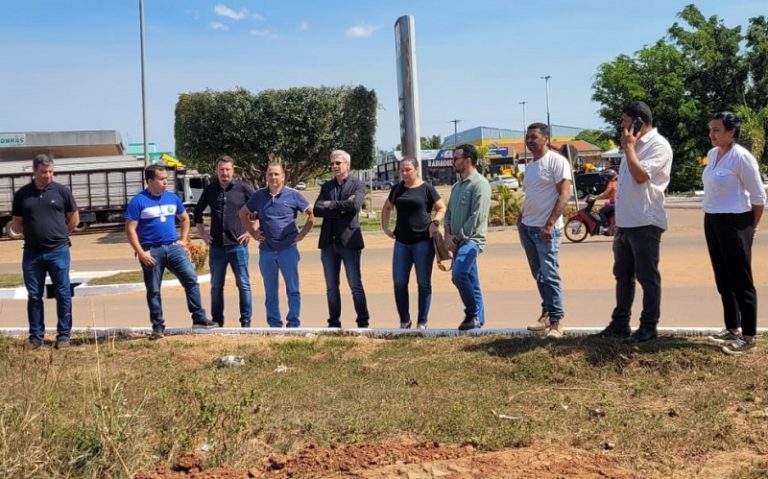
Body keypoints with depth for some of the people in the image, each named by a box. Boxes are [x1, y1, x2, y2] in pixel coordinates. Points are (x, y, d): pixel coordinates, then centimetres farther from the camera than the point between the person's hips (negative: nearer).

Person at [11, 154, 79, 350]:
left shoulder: (61, 190, -1)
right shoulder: (22, 194, 3)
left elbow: (74, 218, 8)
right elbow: (16, 224, 11)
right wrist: (33, 232, 5)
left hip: (58, 251, -1)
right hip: (32, 252, 2)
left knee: (63, 294, 4)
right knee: (34, 296, 8)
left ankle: (63, 335, 13)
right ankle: (36, 336, 18)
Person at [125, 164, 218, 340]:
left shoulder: (172, 198, 9)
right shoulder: (138, 201, -7)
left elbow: (185, 218, 24)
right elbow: (130, 229, -9)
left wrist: (183, 239, 12)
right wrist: (141, 253, -14)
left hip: (174, 247, 4)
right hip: (152, 251, -4)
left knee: (191, 280, -5)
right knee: (153, 290, 4)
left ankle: (199, 318, 3)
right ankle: (158, 326, 15)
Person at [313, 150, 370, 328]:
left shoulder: (357, 185, 2)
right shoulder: (326, 186, 13)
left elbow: (355, 205, -18)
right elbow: (316, 210, -2)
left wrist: (331, 205, -9)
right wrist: (341, 208, -12)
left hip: (349, 242, -4)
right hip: (328, 242, 4)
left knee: (356, 285, -2)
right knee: (331, 287, 8)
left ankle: (363, 322, 6)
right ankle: (334, 323, 15)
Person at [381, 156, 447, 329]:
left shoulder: (427, 189, -2)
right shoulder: (397, 189, 11)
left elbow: (442, 208, 2)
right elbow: (387, 208, 25)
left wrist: (435, 222, -14)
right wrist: (385, 227, 14)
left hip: (423, 240, -4)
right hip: (402, 242, 4)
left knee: (423, 283, 2)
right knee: (399, 283, 1)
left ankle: (422, 323, 11)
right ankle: (404, 321, 15)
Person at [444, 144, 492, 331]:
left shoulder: (479, 184, -10)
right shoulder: (457, 186, 17)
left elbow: (477, 216, -17)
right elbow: (449, 212, 19)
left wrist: (459, 236, -14)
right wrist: (448, 235, 3)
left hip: (471, 239, -9)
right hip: (457, 241, 9)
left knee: (458, 274, -24)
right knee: (470, 280, 11)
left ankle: (474, 314, -11)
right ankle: (478, 318, 18)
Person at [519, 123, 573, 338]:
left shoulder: (556, 161, -8)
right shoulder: (529, 166, 16)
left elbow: (565, 195, -14)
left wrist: (549, 225, -20)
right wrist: (521, 223, 14)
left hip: (546, 229, -8)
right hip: (527, 227, 8)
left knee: (550, 275, -7)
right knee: (539, 276, 12)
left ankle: (556, 321, -2)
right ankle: (546, 314, 22)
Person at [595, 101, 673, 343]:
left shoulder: (658, 145, -10)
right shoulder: (635, 145, 18)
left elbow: (640, 175, -24)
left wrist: (628, 146, -12)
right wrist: (617, 216, 20)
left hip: (645, 222, -9)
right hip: (625, 222, 9)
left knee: (647, 277, -1)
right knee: (623, 276, 14)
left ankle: (649, 327, 7)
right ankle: (620, 323, 22)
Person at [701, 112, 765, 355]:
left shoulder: (742, 157, -14)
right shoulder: (712, 154, 8)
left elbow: (758, 197, -10)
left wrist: (751, 227, -1)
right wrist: (711, 217, 14)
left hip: (734, 223, -8)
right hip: (712, 221, 8)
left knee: (740, 280, -3)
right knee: (723, 279, 14)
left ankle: (748, 336, 5)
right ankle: (732, 328, 26)